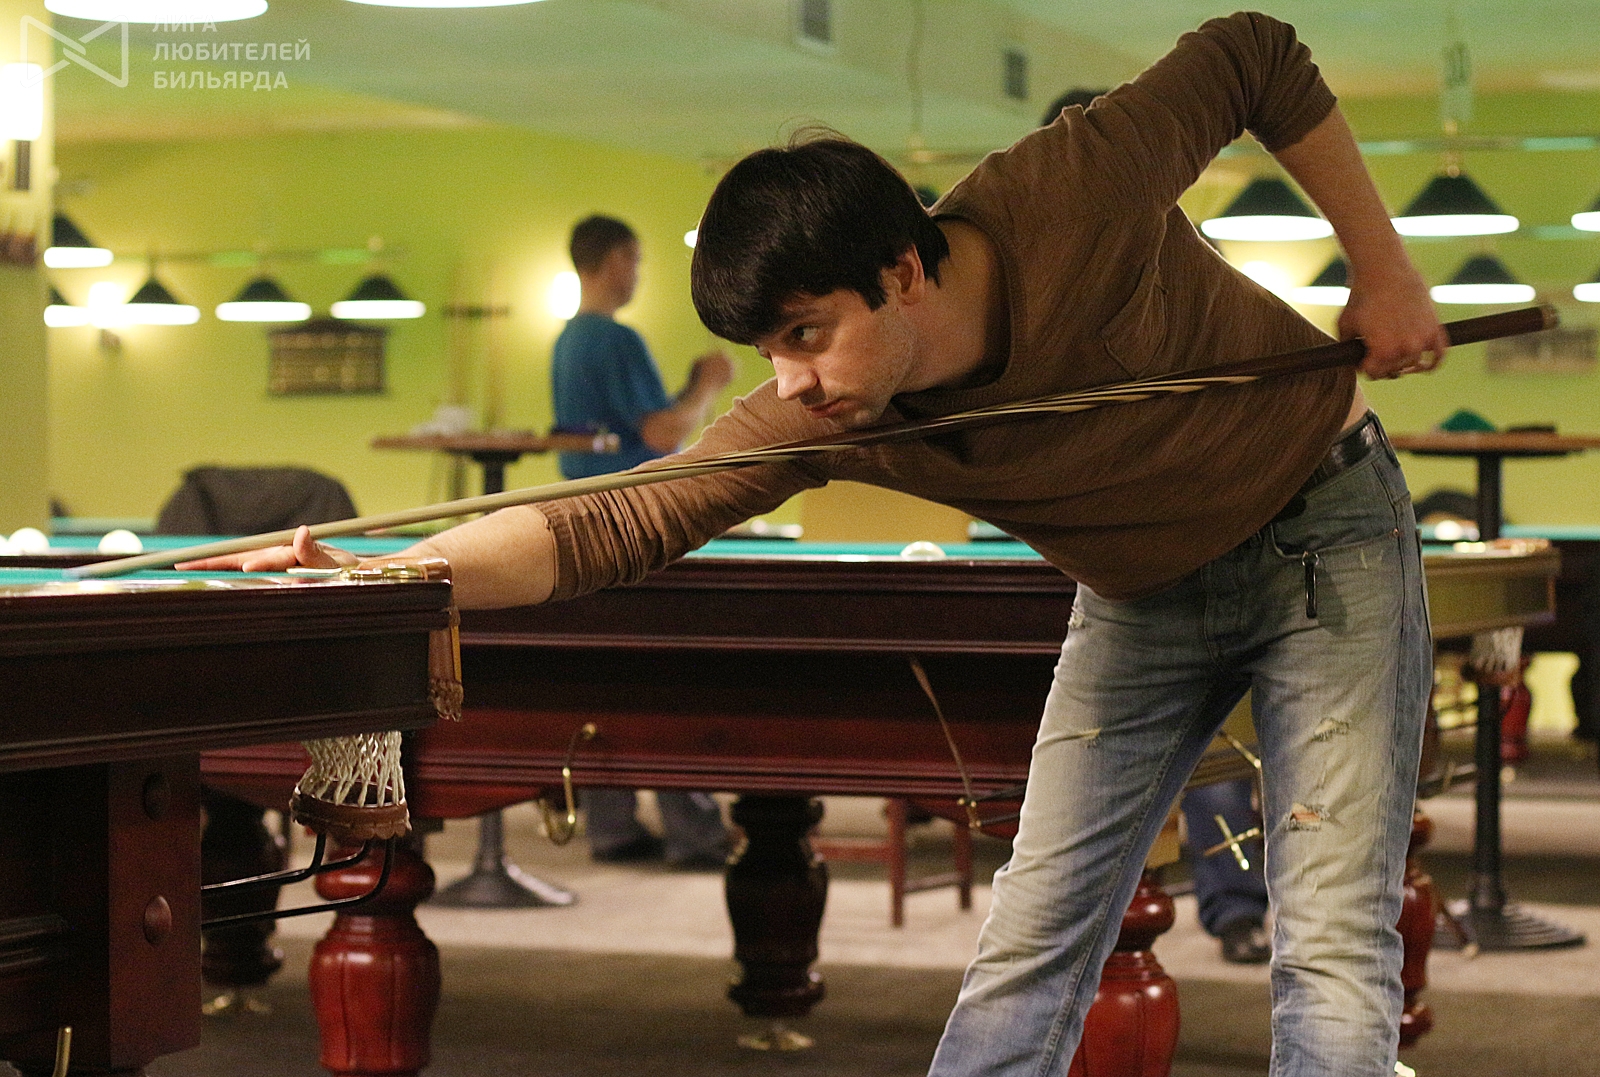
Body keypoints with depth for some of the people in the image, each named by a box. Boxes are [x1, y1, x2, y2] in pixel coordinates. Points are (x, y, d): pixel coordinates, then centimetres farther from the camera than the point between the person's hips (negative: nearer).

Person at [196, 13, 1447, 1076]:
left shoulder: (1076, 193, -33)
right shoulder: (811, 424, -22)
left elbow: (1258, 59, -17)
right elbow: (616, 526, -27)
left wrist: (1382, 268, -14)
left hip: (1326, 536, -4)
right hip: (1141, 595, 4)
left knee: (1333, 948, -11)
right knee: (1028, 950, -2)